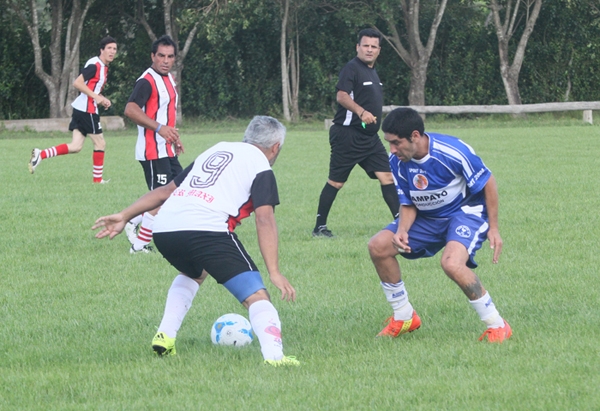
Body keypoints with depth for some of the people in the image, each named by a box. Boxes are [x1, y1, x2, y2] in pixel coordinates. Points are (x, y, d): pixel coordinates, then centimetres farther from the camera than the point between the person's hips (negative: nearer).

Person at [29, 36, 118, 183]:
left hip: (80, 110, 10)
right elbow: (77, 83, -21)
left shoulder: (103, 67, 17)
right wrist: (96, 97, -22)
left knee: (75, 146, 5)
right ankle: (98, 179, 10)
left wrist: (102, 99, 12)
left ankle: (41, 154, 1)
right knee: (100, 143, 1)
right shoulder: (95, 65, -13)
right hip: (87, 109, -10)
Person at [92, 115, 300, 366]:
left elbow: (166, 190, 30)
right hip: (207, 230, -7)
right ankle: (273, 355, -26)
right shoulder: (260, 166, 12)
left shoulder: (216, 150, 31)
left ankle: (165, 336, 24)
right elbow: (264, 218, -2)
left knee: (193, 274, 37)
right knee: (256, 296, -5)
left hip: (163, 229, 7)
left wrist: (125, 216, 32)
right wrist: (274, 272, -6)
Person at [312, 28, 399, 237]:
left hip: (370, 137, 8)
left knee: (386, 176, -1)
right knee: (336, 181, -1)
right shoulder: (351, 68, -11)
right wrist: (361, 112, -38)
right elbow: (342, 96, -25)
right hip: (348, 135, -8)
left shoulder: (372, 72, 15)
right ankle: (320, 226, 8)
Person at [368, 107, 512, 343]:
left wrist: (493, 228, -12)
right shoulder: (397, 162, -11)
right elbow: (408, 204, 1)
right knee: (378, 246, -9)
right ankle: (404, 318, 9)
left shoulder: (453, 152, -28)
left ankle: (497, 326, -17)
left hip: (466, 211, -6)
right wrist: (402, 230, -21)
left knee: (451, 263, -34)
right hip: (427, 218, 6)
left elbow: (488, 183, -14)